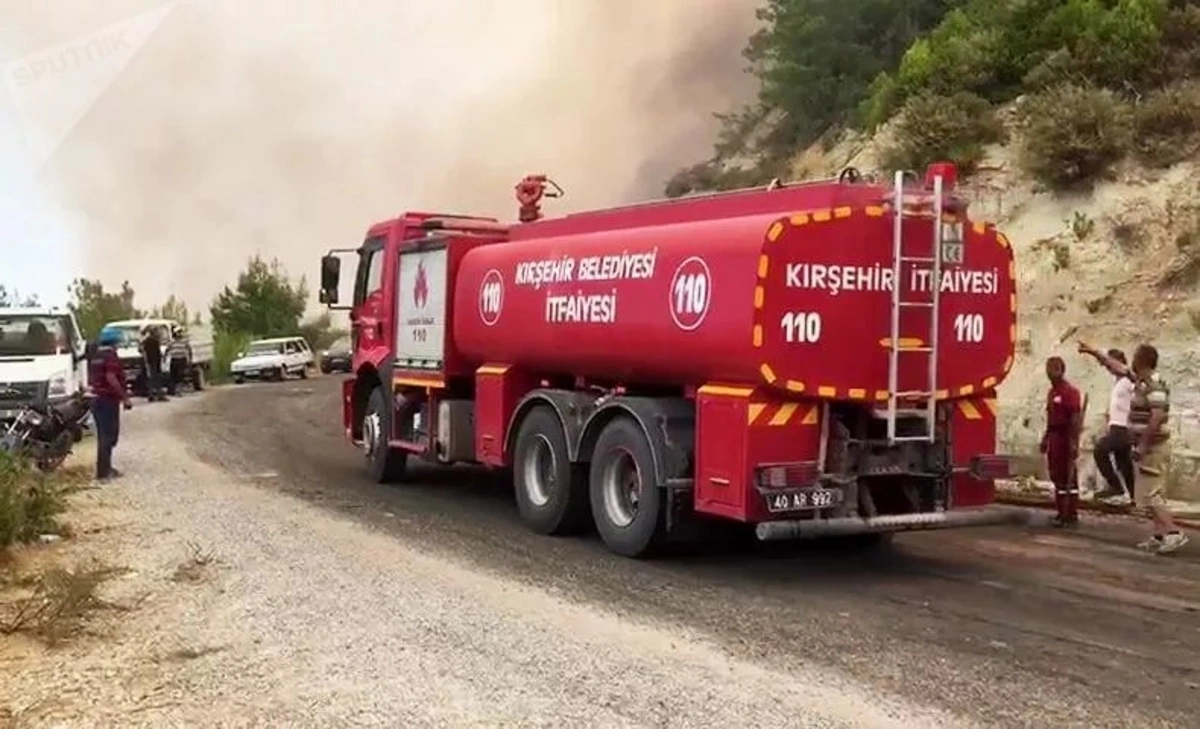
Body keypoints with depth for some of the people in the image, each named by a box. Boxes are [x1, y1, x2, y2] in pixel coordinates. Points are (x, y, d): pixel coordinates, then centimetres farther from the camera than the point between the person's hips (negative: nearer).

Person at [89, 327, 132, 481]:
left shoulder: (95, 356, 14)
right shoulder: (111, 356, -14)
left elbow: (91, 377, 20)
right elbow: (111, 378, -25)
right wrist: (125, 397, -21)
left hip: (97, 398, 9)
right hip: (109, 399, -9)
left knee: (103, 435, 17)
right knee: (108, 436, -5)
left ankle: (105, 468, 25)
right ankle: (103, 471, -5)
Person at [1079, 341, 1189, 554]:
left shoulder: (1154, 384, -18)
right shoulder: (1141, 378, 10)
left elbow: (1157, 418, -26)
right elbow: (1117, 367, 25)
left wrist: (1142, 446, -25)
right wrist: (1093, 352, 30)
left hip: (1153, 447, -10)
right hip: (1149, 446, 10)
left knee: (1148, 495, -11)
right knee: (1153, 494, 12)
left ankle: (1173, 532, -13)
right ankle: (1160, 536, 15)